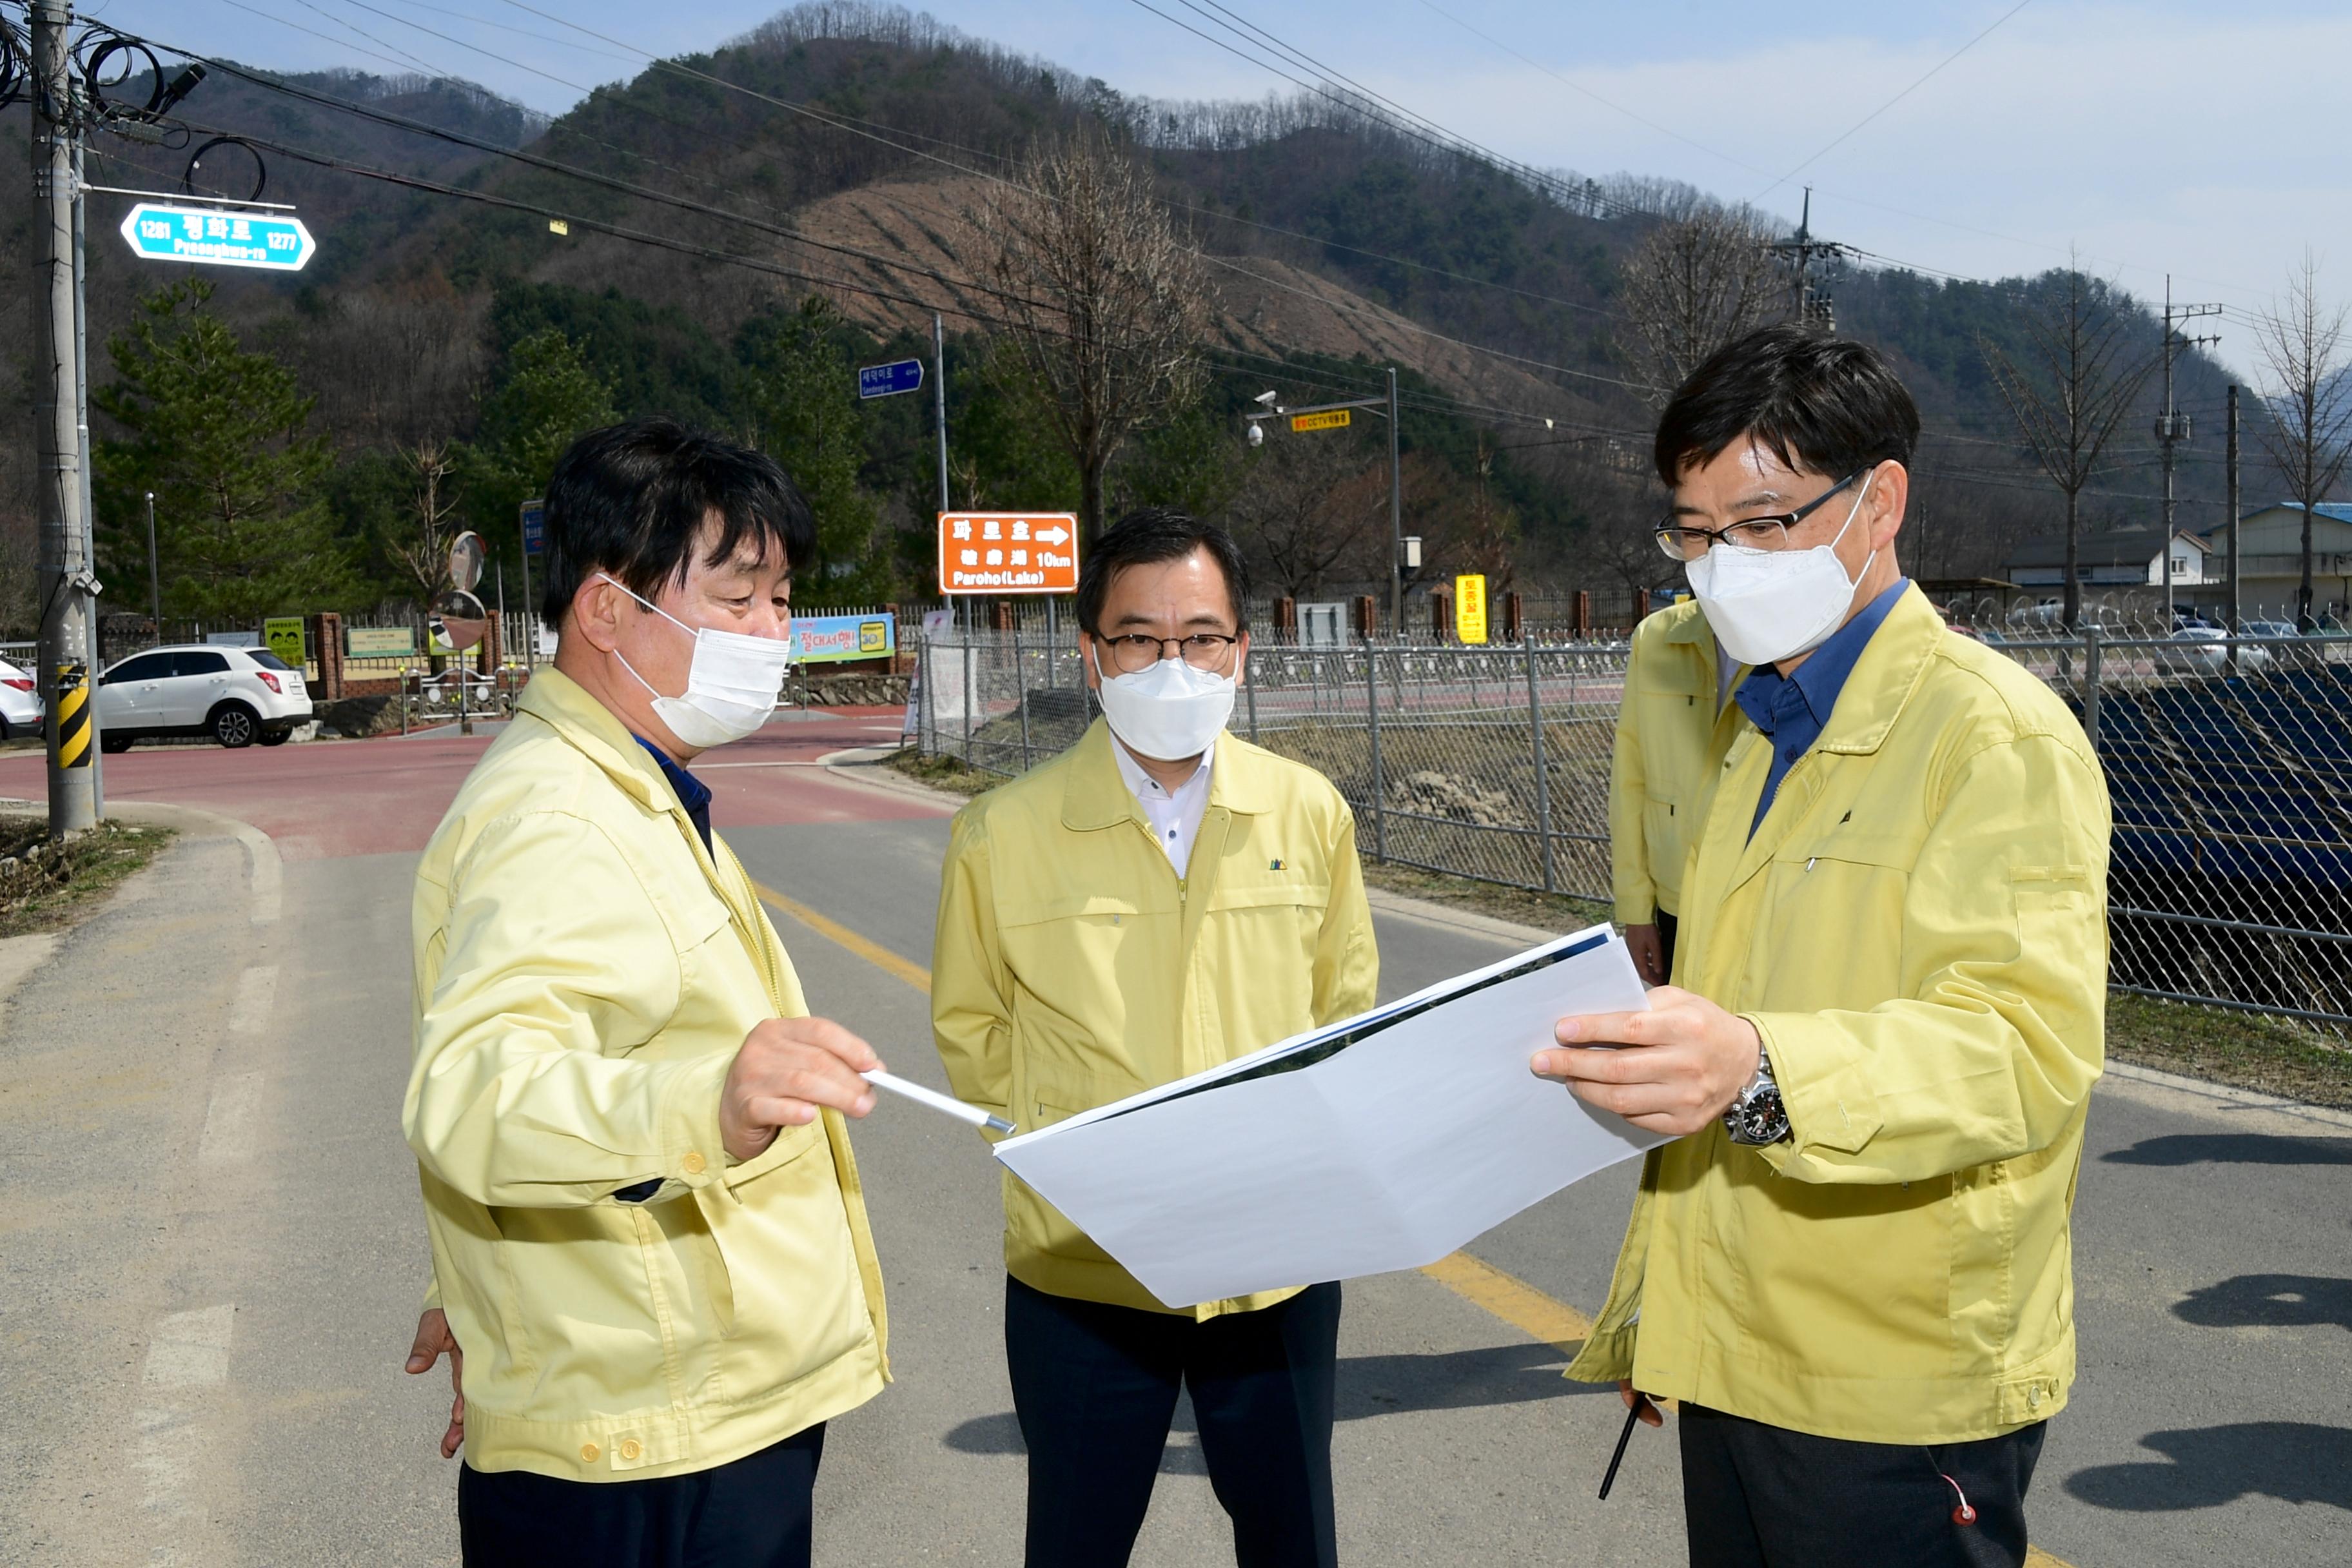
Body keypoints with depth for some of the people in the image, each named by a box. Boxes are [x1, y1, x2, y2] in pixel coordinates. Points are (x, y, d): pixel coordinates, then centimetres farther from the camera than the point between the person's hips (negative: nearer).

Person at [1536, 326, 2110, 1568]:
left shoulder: (1995, 735, -11)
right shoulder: (1763, 742, 15)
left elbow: (2030, 1044, -24)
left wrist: (1760, 1070, -41)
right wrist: (1646, 1315, 21)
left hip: (1895, 1392, -7)